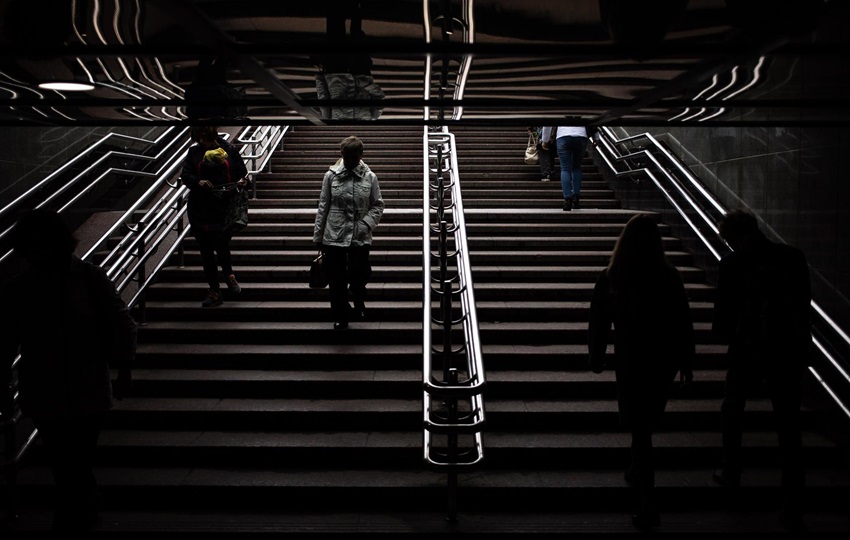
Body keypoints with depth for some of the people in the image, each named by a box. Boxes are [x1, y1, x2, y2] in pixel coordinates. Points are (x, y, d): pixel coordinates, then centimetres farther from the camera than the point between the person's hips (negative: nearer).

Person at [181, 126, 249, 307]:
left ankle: (228, 274, 30)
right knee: (206, 250, 6)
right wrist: (198, 181, -16)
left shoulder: (229, 150, 4)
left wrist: (242, 181, -12)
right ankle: (214, 290, 18)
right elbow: (185, 175, 4)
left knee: (222, 244, -5)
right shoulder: (194, 152, 7)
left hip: (224, 207, -2)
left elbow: (242, 172, 10)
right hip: (200, 209, 2)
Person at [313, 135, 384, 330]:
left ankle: (359, 302, 27)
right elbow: (323, 207, 3)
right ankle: (340, 317, 22)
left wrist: (367, 224, -12)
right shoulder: (331, 175, 0)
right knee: (336, 279, 6)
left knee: (357, 275, -5)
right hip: (334, 237, 1)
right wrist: (318, 237, 4)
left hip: (360, 238, 0)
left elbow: (377, 205, 5)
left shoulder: (370, 177, 1)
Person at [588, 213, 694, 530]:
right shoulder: (670, 278, -7)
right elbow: (684, 325, -2)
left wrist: (596, 358, 11)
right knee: (645, 423, 22)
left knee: (639, 428, 7)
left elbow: (598, 323, -2)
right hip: (665, 360, 2)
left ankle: (648, 503, 2)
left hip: (631, 361, -2)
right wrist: (686, 362, 9)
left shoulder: (609, 279, -10)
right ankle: (637, 473, 41)